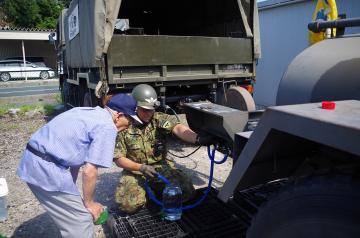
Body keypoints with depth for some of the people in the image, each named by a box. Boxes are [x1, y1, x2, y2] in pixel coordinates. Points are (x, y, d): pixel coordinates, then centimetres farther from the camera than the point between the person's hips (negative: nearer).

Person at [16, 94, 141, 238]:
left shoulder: (91, 113, 14)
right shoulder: (107, 127, -13)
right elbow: (89, 171, -16)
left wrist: (71, 188, 23)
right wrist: (89, 203, 0)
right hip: (47, 168, -10)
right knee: (81, 219, 3)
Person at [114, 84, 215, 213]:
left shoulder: (160, 119, -6)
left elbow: (177, 128, -27)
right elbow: (118, 158, -6)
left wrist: (198, 139, -47)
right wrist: (141, 167, -21)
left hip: (161, 166, 2)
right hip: (135, 170, -1)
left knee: (187, 190, -17)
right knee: (128, 204, -26)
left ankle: (155, 190, 11)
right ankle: (146, 192, 9)